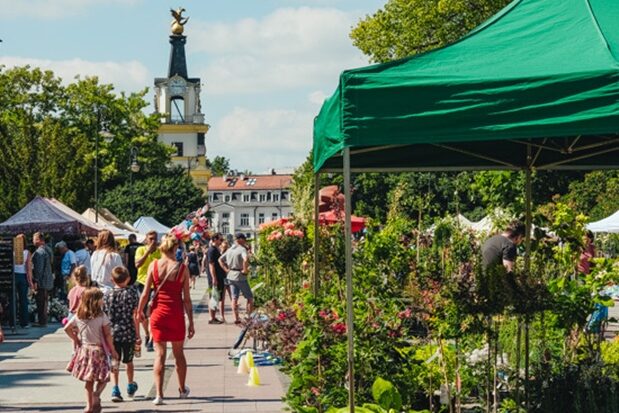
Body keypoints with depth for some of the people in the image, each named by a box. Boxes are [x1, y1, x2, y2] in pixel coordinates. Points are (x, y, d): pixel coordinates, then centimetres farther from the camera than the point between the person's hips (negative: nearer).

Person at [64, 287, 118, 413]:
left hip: (84, 349, 4)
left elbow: (67, 328, 1)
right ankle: (96, 395, -23)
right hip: (98, 350, -4)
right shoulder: (101, 316, -10)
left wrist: (76, 340, 7)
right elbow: (108, 335, -10)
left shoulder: (78, 316, 2)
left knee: (89, 380, 13)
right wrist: (112, 350, -2)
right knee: (102, 378, 5)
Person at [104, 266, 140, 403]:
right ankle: (130, 386, 36)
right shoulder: (132, 293, -5)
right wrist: (138, 335, -2)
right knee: (128, 361, 18)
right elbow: (135, 316, -7)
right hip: (129, 333, 0)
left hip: (112, 333, 0)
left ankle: (115, 389, -11)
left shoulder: (107, 294, -1)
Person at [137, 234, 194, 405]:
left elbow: (145, 294, -4)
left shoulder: (154, 265, -5)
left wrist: (139, 311, 12)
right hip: (176, 314, 0)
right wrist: (191, 322, 2)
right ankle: (182, 389, 33)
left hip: (158, 312, 0)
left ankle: (159, 394, -4)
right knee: (179, 353, 17)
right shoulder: (182, 268, -6)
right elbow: (187, 298, -4)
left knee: (159, 353, 4)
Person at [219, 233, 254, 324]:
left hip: (231, 276, 7)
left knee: (234, 298, 9)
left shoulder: (230, 250, 10)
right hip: (240, 276, -7)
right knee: (250, 297, 5)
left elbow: (220, 259, 15)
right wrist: (245, 270, -20)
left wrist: (226, 269, 9)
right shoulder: (242, 249, -14)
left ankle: (236, 318, 7)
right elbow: (245, 259, -33)